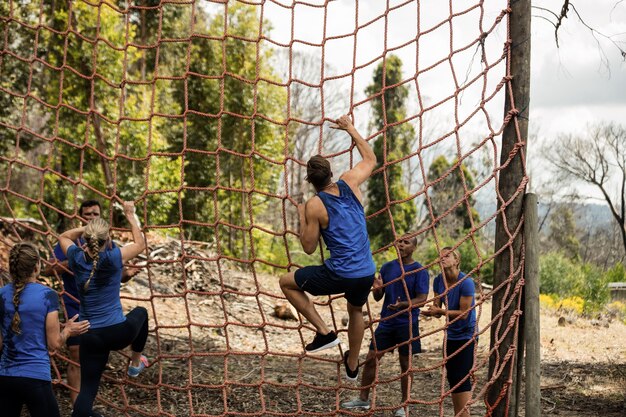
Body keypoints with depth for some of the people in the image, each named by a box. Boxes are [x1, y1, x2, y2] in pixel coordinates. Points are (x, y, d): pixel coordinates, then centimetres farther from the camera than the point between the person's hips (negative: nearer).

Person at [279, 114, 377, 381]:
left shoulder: (315, 205, -13)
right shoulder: (349, 184, -1)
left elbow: (309, 247, -4)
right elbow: (370, 159, 20)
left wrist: (302, 217, 7)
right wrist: (351, 129, 26)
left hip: (340, 275, -6)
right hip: (367, 274, 6)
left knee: (287, 283, 14)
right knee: (356, 311, 36)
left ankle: (324, 332, 9)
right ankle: (352, 365, 50)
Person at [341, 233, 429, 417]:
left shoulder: (419, 270, -7)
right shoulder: (387, 267, 7)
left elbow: (422, 299, -13)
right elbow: (378, 297, 10)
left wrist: (402, 304, -30)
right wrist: (377, 289, -13)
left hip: (407, 324, -4)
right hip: (386, 322, 5)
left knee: (405, 364, 4)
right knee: (371, 359, 5)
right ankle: (363, 399, 18)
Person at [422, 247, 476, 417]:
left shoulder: (466, 283, -21)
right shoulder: (438, 281, -1)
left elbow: (463, 313, -21)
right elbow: (437, 308, -2)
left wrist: (440, 311, -28)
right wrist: (432, 311, -24)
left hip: (466, 335, -7)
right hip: (450, 334, 7)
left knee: (462, 378, -8)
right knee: (452, 377, 12)